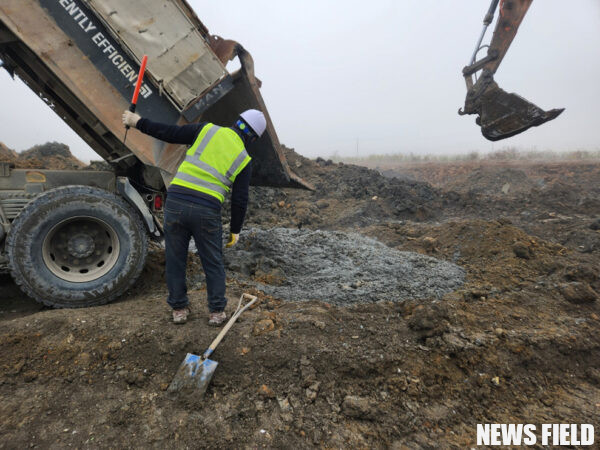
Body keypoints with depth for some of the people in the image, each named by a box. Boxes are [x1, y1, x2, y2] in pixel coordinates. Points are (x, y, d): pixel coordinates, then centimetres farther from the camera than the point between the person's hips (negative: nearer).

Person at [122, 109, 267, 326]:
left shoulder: (207, 130, 7)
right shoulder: (244, 160, 5)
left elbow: (169, 133, 5)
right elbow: (240, 200, 4)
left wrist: (138, 121, 20)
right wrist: (235, 230, 15)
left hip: (175, 202, 2)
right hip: (207, 210, -1)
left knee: (175, 259, 16)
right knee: (213, 263, 15)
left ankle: (179, 309, 27)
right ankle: (216, 312, 24)